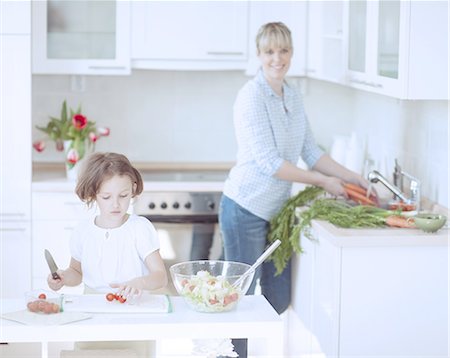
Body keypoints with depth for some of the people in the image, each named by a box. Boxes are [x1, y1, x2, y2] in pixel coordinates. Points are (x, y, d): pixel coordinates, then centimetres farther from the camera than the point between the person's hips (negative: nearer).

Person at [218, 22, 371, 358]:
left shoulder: (293, 97, 9)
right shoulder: (252, 96, -15)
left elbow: (311, 152, 13)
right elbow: (269, 162, -20)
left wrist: (355, 178, 5)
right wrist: (324, 182, -15)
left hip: (276, 210, 8)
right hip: (246, 210, -8)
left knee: (279, 299, 14)